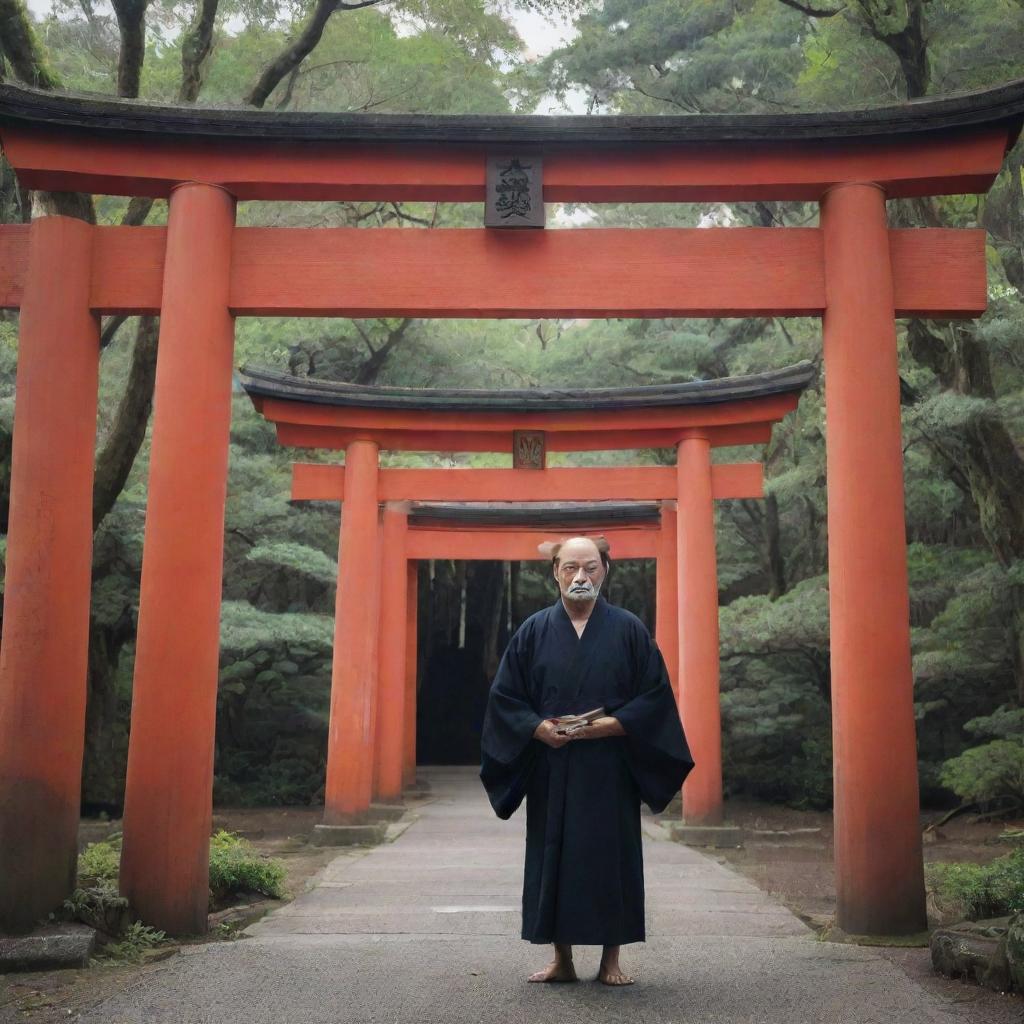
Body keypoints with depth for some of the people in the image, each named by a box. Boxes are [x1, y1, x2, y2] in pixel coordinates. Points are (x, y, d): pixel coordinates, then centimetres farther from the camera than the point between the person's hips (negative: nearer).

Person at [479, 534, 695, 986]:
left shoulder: (628, 629, 3)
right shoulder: (534, 631, 5)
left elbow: (656, 693, 1)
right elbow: (503, 695, 6)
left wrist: (615, 724, -13)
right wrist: (537, 727, -11)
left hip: (610, 768, -1)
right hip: (550, 767, 1)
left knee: (612, 857, 2)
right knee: (552, 856, 4)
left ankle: (611, 959, 16)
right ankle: (562, 959, 16)